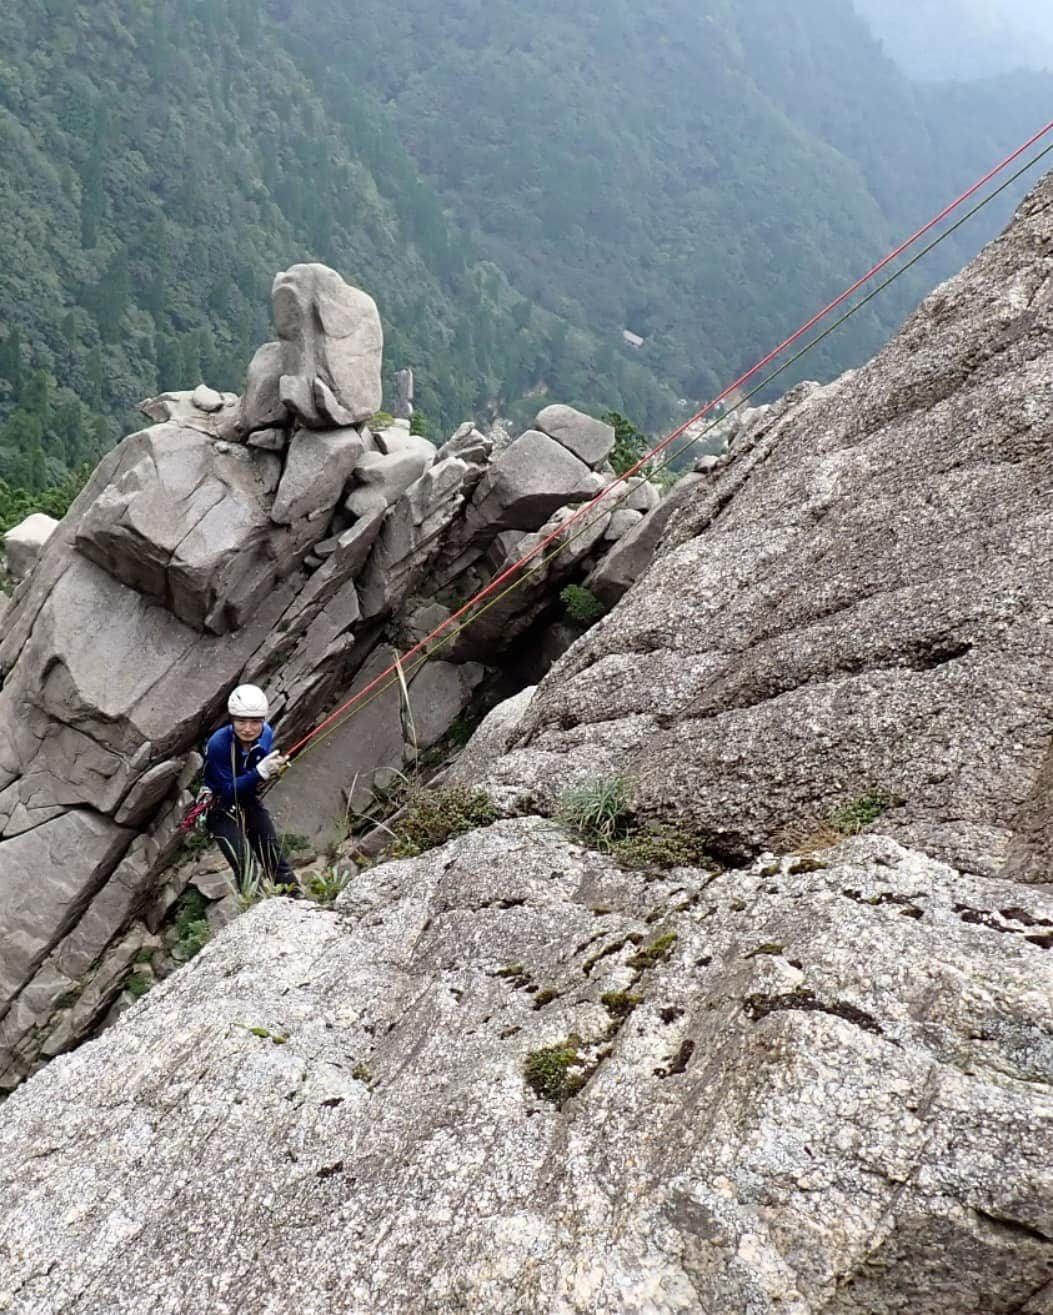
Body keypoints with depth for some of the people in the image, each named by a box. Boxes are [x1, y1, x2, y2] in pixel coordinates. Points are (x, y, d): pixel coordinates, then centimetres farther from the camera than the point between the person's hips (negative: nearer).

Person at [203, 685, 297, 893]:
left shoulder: (266, 734, -14)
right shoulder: (218, 744, -29)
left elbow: (259, 779, 2)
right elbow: (228, 790, -27)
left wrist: (274, 769, -20)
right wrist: (260, 772, -37)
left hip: (250, 801, 5)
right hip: (221, 807, -5)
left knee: (273, 855, 7)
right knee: (242, 863, -14)